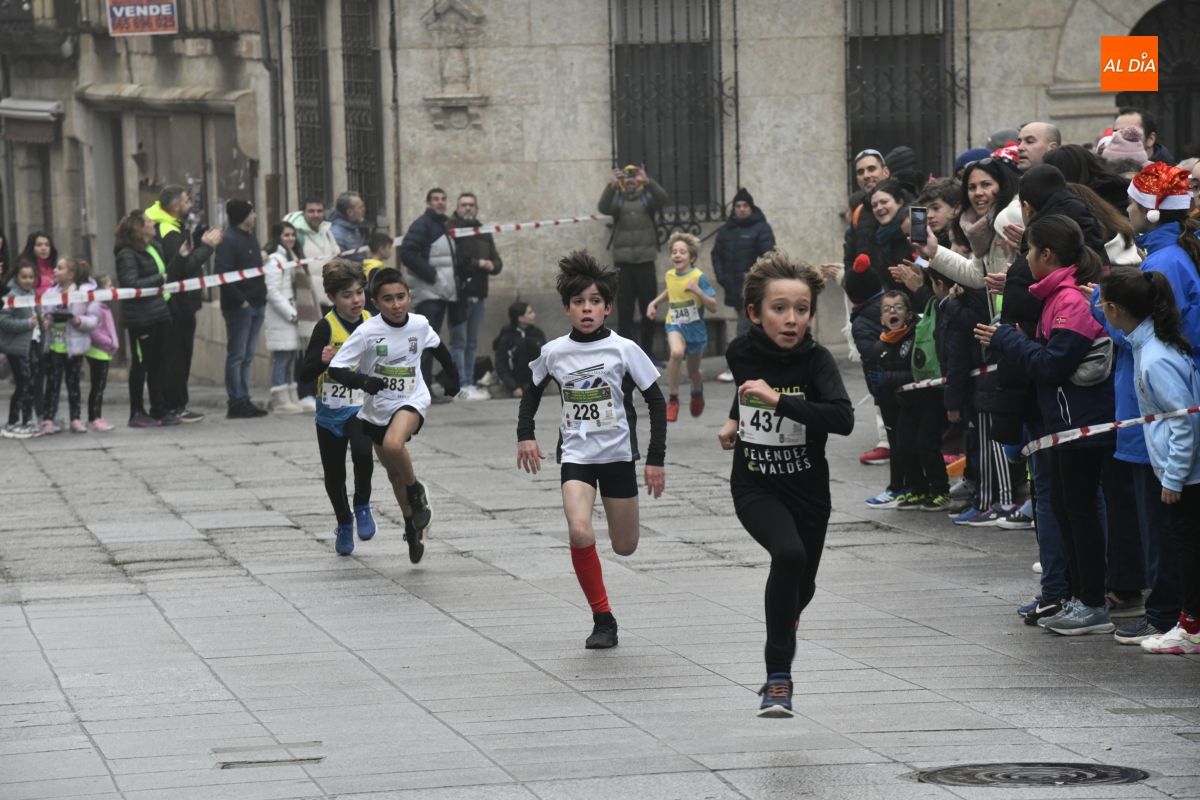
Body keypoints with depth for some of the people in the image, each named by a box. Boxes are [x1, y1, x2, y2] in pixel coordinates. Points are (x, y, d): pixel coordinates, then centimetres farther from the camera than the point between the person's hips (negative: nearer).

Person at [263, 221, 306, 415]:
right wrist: (290, 313, -16)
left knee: (290, 356, 10)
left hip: (289, 310, 10)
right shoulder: (275, 260, -12)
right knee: (281, 356, -10)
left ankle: (292, 399, 13)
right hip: (279, 316, -10)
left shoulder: (291, 257, 19)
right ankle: (282, 401, -9)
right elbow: (272, 291, -17)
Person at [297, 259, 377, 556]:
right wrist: (322, 361, -38)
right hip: (330, 411, -1)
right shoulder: (327, 328, -14)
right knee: (334, 475, 10)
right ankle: (344, 523, 36)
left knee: (363, 452, -28)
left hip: (361, 408, 1)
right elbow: (305, 373, -20)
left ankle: (362, 507, -3)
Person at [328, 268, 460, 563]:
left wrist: (452, 375, 25)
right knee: (394, 472, 16)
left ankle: (417, 493, -6)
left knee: (393, 445, -33)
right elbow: (335, 369, -18)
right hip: (377, 407, 2)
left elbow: (438, 346, 15)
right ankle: (413, 525, 38)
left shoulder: (420, 325, -9)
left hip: (411, 401, -2)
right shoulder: (367, 332, -17)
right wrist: (362, 380, -35)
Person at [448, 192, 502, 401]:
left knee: (472, 344, 11)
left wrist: (492, 265, -4)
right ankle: (462, 386, -9)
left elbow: (497, 262, 18)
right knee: (459, 342, -7)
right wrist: (476, 263, -15)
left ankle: (469, 383, 15)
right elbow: (452, 260, -19)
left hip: (478, 295, 7)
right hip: (459, 295, -7)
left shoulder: (484, 233, 18)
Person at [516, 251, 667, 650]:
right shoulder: (553, 352, -1)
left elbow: (656, 400, -2)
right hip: (576, 455, 1)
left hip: (618, 455, -1)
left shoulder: (624, 350, -8)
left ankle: (622, 520, 47)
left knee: (624, 547, 8)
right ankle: (603, 618, -10)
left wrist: (655, 459, -4)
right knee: (579, 532, -23)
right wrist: (525, 435, 4)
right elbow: (533, 392, 18)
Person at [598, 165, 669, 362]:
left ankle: (648, 352, 14)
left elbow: (662, 198, -11)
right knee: (625, 311, -2)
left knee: (649, 310, 6)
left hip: (646, 261, 1)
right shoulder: (618, 199, 8)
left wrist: (647, 181, -29)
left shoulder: (647, 198, 9)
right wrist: (612, 185, -30)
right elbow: (603, 207, -12)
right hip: (623, 263, -1)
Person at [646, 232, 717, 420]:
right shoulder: (670, 275, -3)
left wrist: (697, 291, -29)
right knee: (677, 352, -32)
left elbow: (713, 307, -17)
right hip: (675, 324, 1)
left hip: (695, 327, -1)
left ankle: (697, 391, 53)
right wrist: (654, 303, 13)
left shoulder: (698, 277, -16)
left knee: (693, 372, 14)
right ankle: (672, 400, -19)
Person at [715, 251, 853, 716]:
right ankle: (778, 678, -20)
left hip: (807, 489, 1)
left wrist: (778, 400, -38)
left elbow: (843, 419, -34)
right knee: (789, 554, -29)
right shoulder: (741, 353, -8)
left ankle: (781, 637, 57)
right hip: (755, 486, -1)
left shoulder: (816, 361, -17)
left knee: (801, 588, 17)